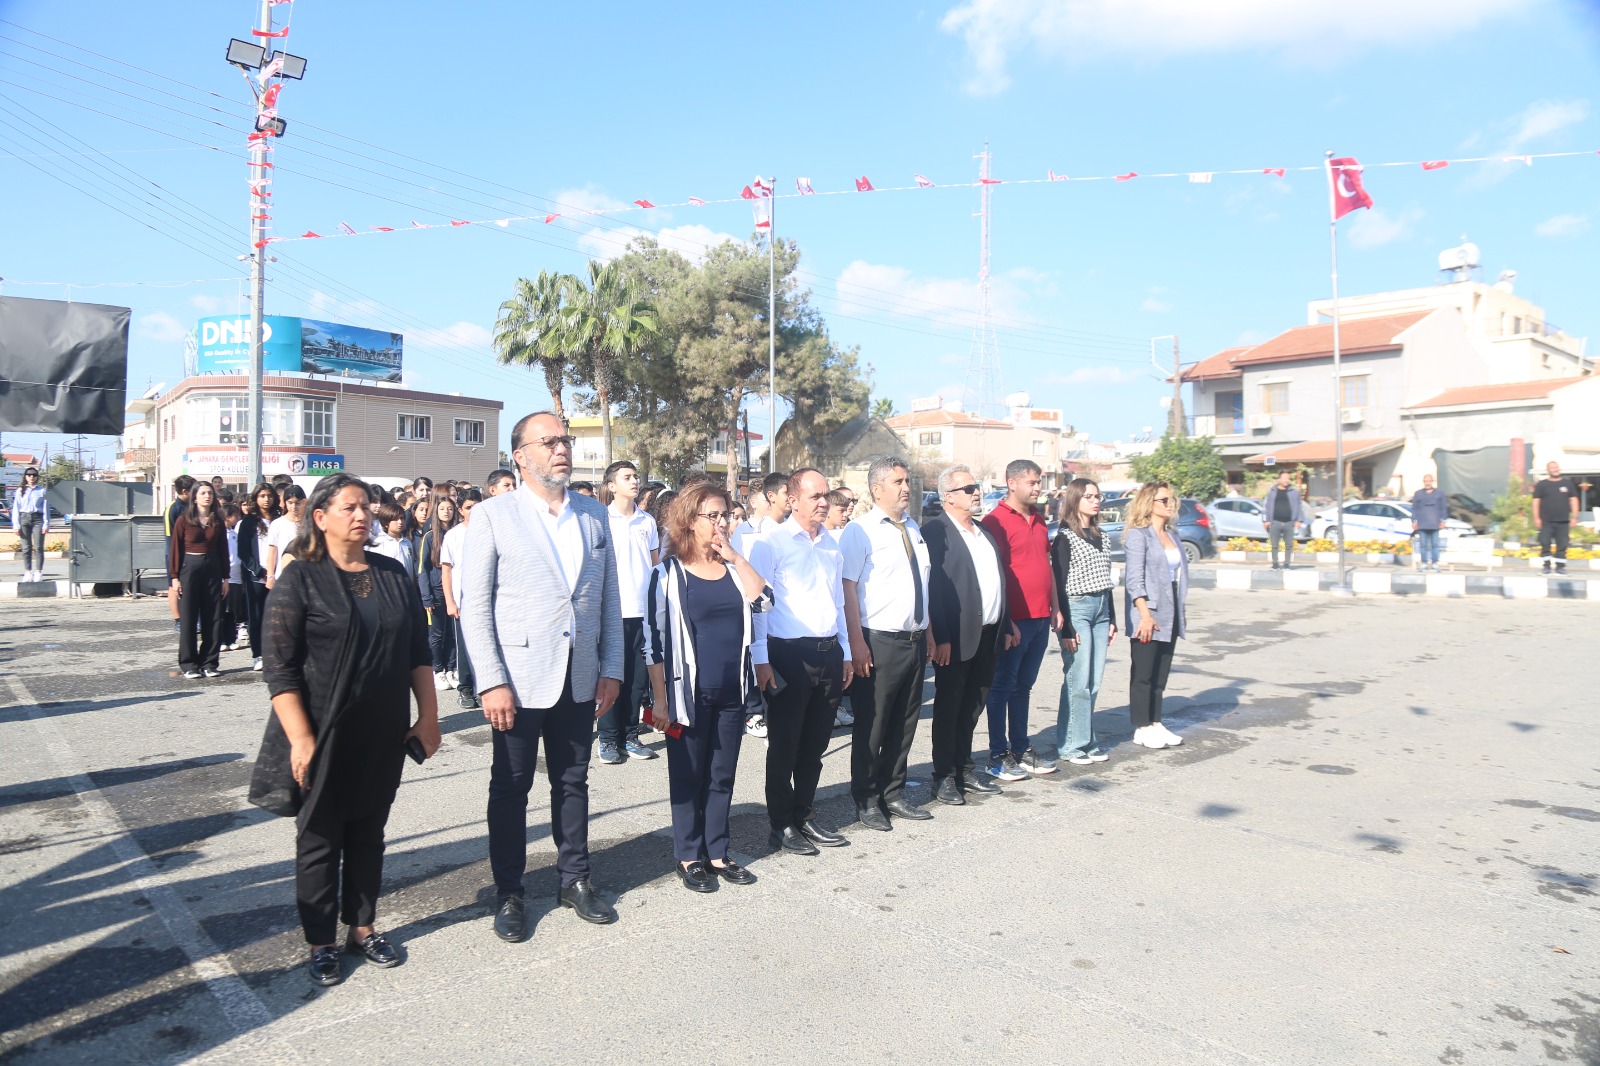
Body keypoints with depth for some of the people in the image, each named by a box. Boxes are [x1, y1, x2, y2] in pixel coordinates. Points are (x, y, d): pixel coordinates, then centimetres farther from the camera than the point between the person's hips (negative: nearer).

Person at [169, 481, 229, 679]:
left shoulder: (218, 522, 8)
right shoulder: (183, 520, -1)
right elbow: (175, 550, -2)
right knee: (188, 618, 1)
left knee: (213, 618, 3)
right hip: (190, 568, -3)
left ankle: (209, 663, 12)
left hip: (213, 568, 3)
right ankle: (189, 664, 9)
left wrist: (225, 577, 7)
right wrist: (175, 577, -7)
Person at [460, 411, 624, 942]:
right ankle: (509, 893, 25)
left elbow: (609, 599, 8)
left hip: (580, 679, 4)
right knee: (511, 786, 10)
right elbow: (476, 605, -8)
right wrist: (491, 682, -13)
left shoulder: (595, 515, 7)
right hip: (519, 678, -3)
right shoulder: (493, 514, -5)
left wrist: (611, 669, 4)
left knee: (573, 782, 15)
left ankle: (576, 879, 30)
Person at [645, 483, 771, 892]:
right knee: (687, 777, 8)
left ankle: (717, 852, 25)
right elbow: (655, 640, -7)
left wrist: (735, 556, -11)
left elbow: (763, 600, -11)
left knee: (722, 776, 13)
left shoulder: (734, 568, 7)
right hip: (689, 694, -4)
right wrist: (660, 699, -9)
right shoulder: (669, 574, -7)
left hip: (733, 693, 4)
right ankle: (689, 857, 21)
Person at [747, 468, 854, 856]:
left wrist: (845, 653, 17)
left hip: (828, 653, 6)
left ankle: (804, 817, 27)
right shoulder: (770, 543, -6)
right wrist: (761, 660, -14)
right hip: (789, 654, -6)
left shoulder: (831, 546, 15)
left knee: (815, 744, 13)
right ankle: (782, 825, 17)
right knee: (784, 744, 4)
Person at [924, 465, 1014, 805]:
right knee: (949, 706, 4)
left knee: (973, 706, 16)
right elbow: (932, 588, -16)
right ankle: (944, 776, 15)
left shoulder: (985, 531, 15)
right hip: (957, 637, -7)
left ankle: (964, 767, 29)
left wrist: (1007, 625, 16)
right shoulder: (935, 532, -11)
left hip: (989, 636, 8)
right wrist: (941, 638, -20)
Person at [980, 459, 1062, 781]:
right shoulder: (996, 520, -11)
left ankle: (1021, 749, 24)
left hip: (1040, 618, 8)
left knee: (1023, 686, 15)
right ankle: (998, 755, 11)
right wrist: (1005, 620, -16)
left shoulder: (1038, 519, 15)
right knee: (1002, 687, 3)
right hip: (1014, 620, -7)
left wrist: (1055, 607, 15)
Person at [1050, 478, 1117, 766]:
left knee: (1094, 683, 7)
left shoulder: (1102, 538, 15)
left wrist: (1112, 620, 15)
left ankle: (1086, 741, 17)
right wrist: (1065, 628, -13)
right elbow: (1060, 583, -9)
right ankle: (1070, 745, 2)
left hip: (1101, 610, 7)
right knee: (1078, 682, -7)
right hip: (1076, 610, -7)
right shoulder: (1065, 538, -6)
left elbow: (1106, 581, 19)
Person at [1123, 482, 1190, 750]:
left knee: (1161, 673, 12)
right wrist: (1145, 614, -21)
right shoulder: (1138, 535, -9)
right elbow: (1134, 579, -15)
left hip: (1170, 616, 7)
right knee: (1143, 674, 1)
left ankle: (1155, 723, 20)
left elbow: (1179, 574, 17)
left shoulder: (1172, 535, 15)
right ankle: (1142, 728, 9)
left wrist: (1182, 611, 13)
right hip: (1148, 615, -7)